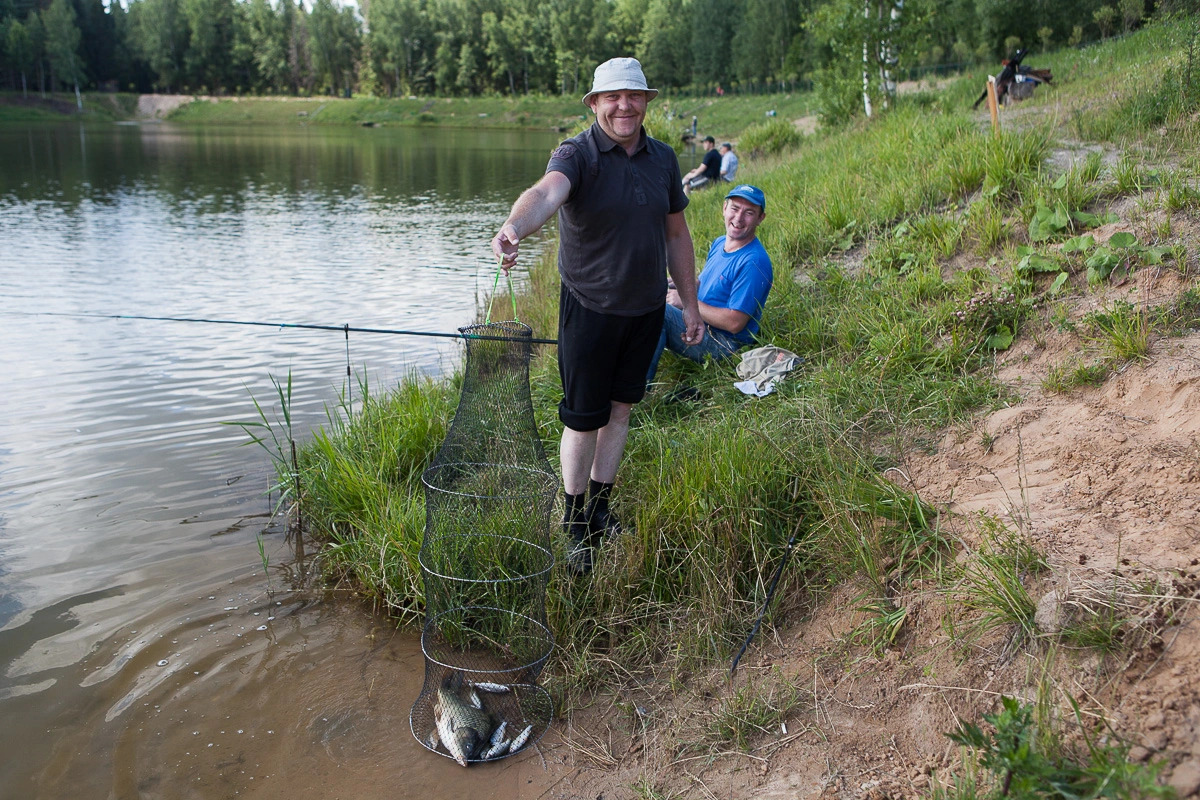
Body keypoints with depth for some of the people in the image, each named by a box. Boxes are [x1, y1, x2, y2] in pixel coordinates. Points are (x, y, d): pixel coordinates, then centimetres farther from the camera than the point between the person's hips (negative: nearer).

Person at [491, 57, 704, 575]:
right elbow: (547, 192, -37)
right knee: (584, 420, 2)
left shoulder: (663, 158, 4)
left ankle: (600, 508, 31)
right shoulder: (577, 154, -13)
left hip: (646, 308, 5)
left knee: (620, 408, 14)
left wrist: (691, 305, 13)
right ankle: (575, 525, 20)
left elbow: (676, 233, 13)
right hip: (589, 308, -5)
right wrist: (516, 227, -59)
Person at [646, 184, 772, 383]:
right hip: (698, 326, 10)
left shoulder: (753, 261, -19)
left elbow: (734, 323, -23)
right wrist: (677, 290, -1)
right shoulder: (719, 243, 9)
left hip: (723, 343, -10)